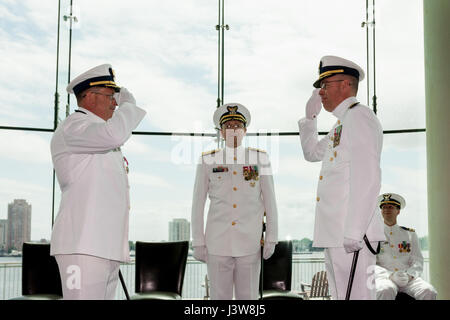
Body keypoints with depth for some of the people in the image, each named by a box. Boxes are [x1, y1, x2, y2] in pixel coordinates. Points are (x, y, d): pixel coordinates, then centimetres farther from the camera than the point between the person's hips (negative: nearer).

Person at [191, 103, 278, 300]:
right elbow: (197, 204, 5)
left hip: (249, 243, 0)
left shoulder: (260, 158, 6)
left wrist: (271, 237, 2)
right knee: (220, 297, 4)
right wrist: (198, 242, 2)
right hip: (217, 243, 0)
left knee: (248, 297, 5)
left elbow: (270, 200, 7)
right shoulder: (207, 160, 4)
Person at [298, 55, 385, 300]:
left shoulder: (359, 116, -9)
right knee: (340, 294, 14)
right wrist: (310, 116, 26)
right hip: (336, 233, 10)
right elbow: (312, 153, 36)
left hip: (352, 234, -10)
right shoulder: (341, 123, 21)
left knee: (354, 294, -9)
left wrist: (354, 231, -24)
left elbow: (368, 178, -20)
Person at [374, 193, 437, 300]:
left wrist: (408, 276, -11)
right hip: (384, 278, -2)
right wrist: (391, 276, -16)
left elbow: (418, 262, 12)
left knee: (429, 292, -30)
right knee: (386, 291, -39)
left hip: (409, 278, 3)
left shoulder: (410, 234, 19)